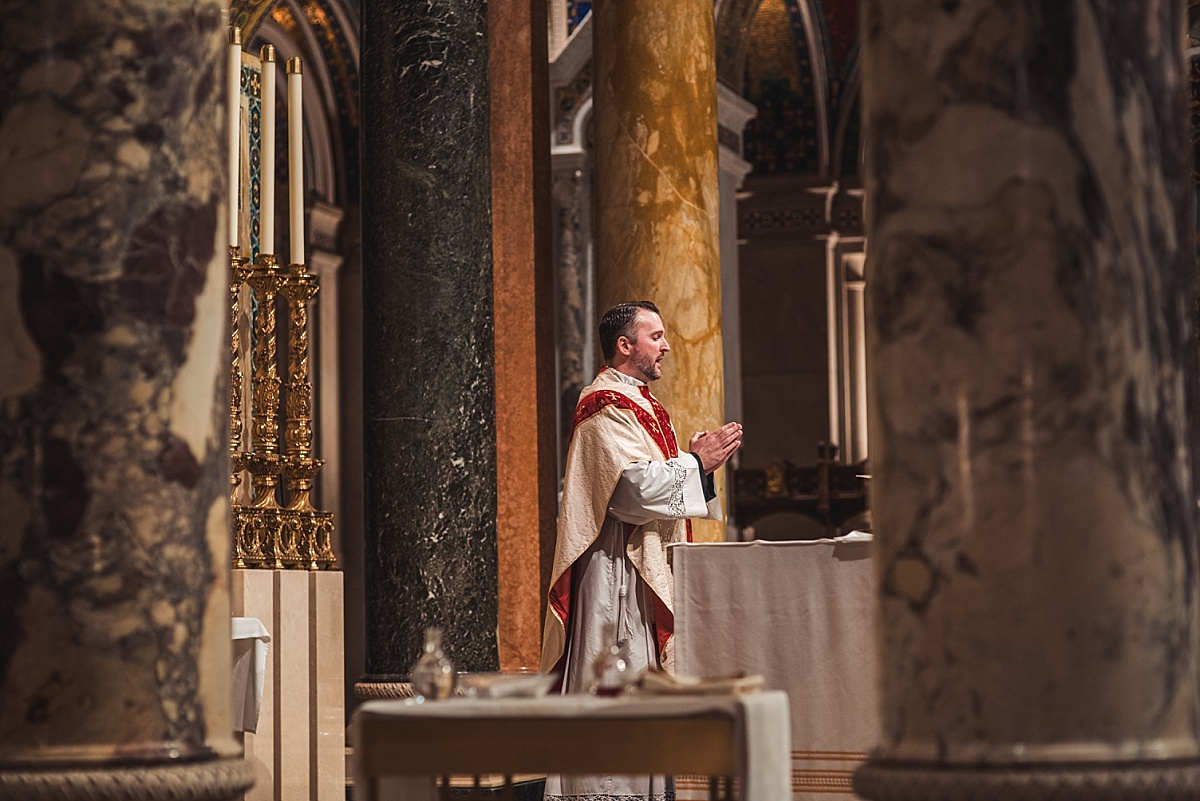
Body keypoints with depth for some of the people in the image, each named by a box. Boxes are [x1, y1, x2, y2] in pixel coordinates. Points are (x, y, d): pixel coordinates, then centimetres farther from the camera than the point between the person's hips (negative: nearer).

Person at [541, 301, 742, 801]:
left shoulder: (640, 404, 19)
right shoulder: (606, 407, -12)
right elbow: (634, 486, -22)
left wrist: (699, 460, 5)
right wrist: (696, 463, -13)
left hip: (648, 568, 10)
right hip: (616, 568, -10)